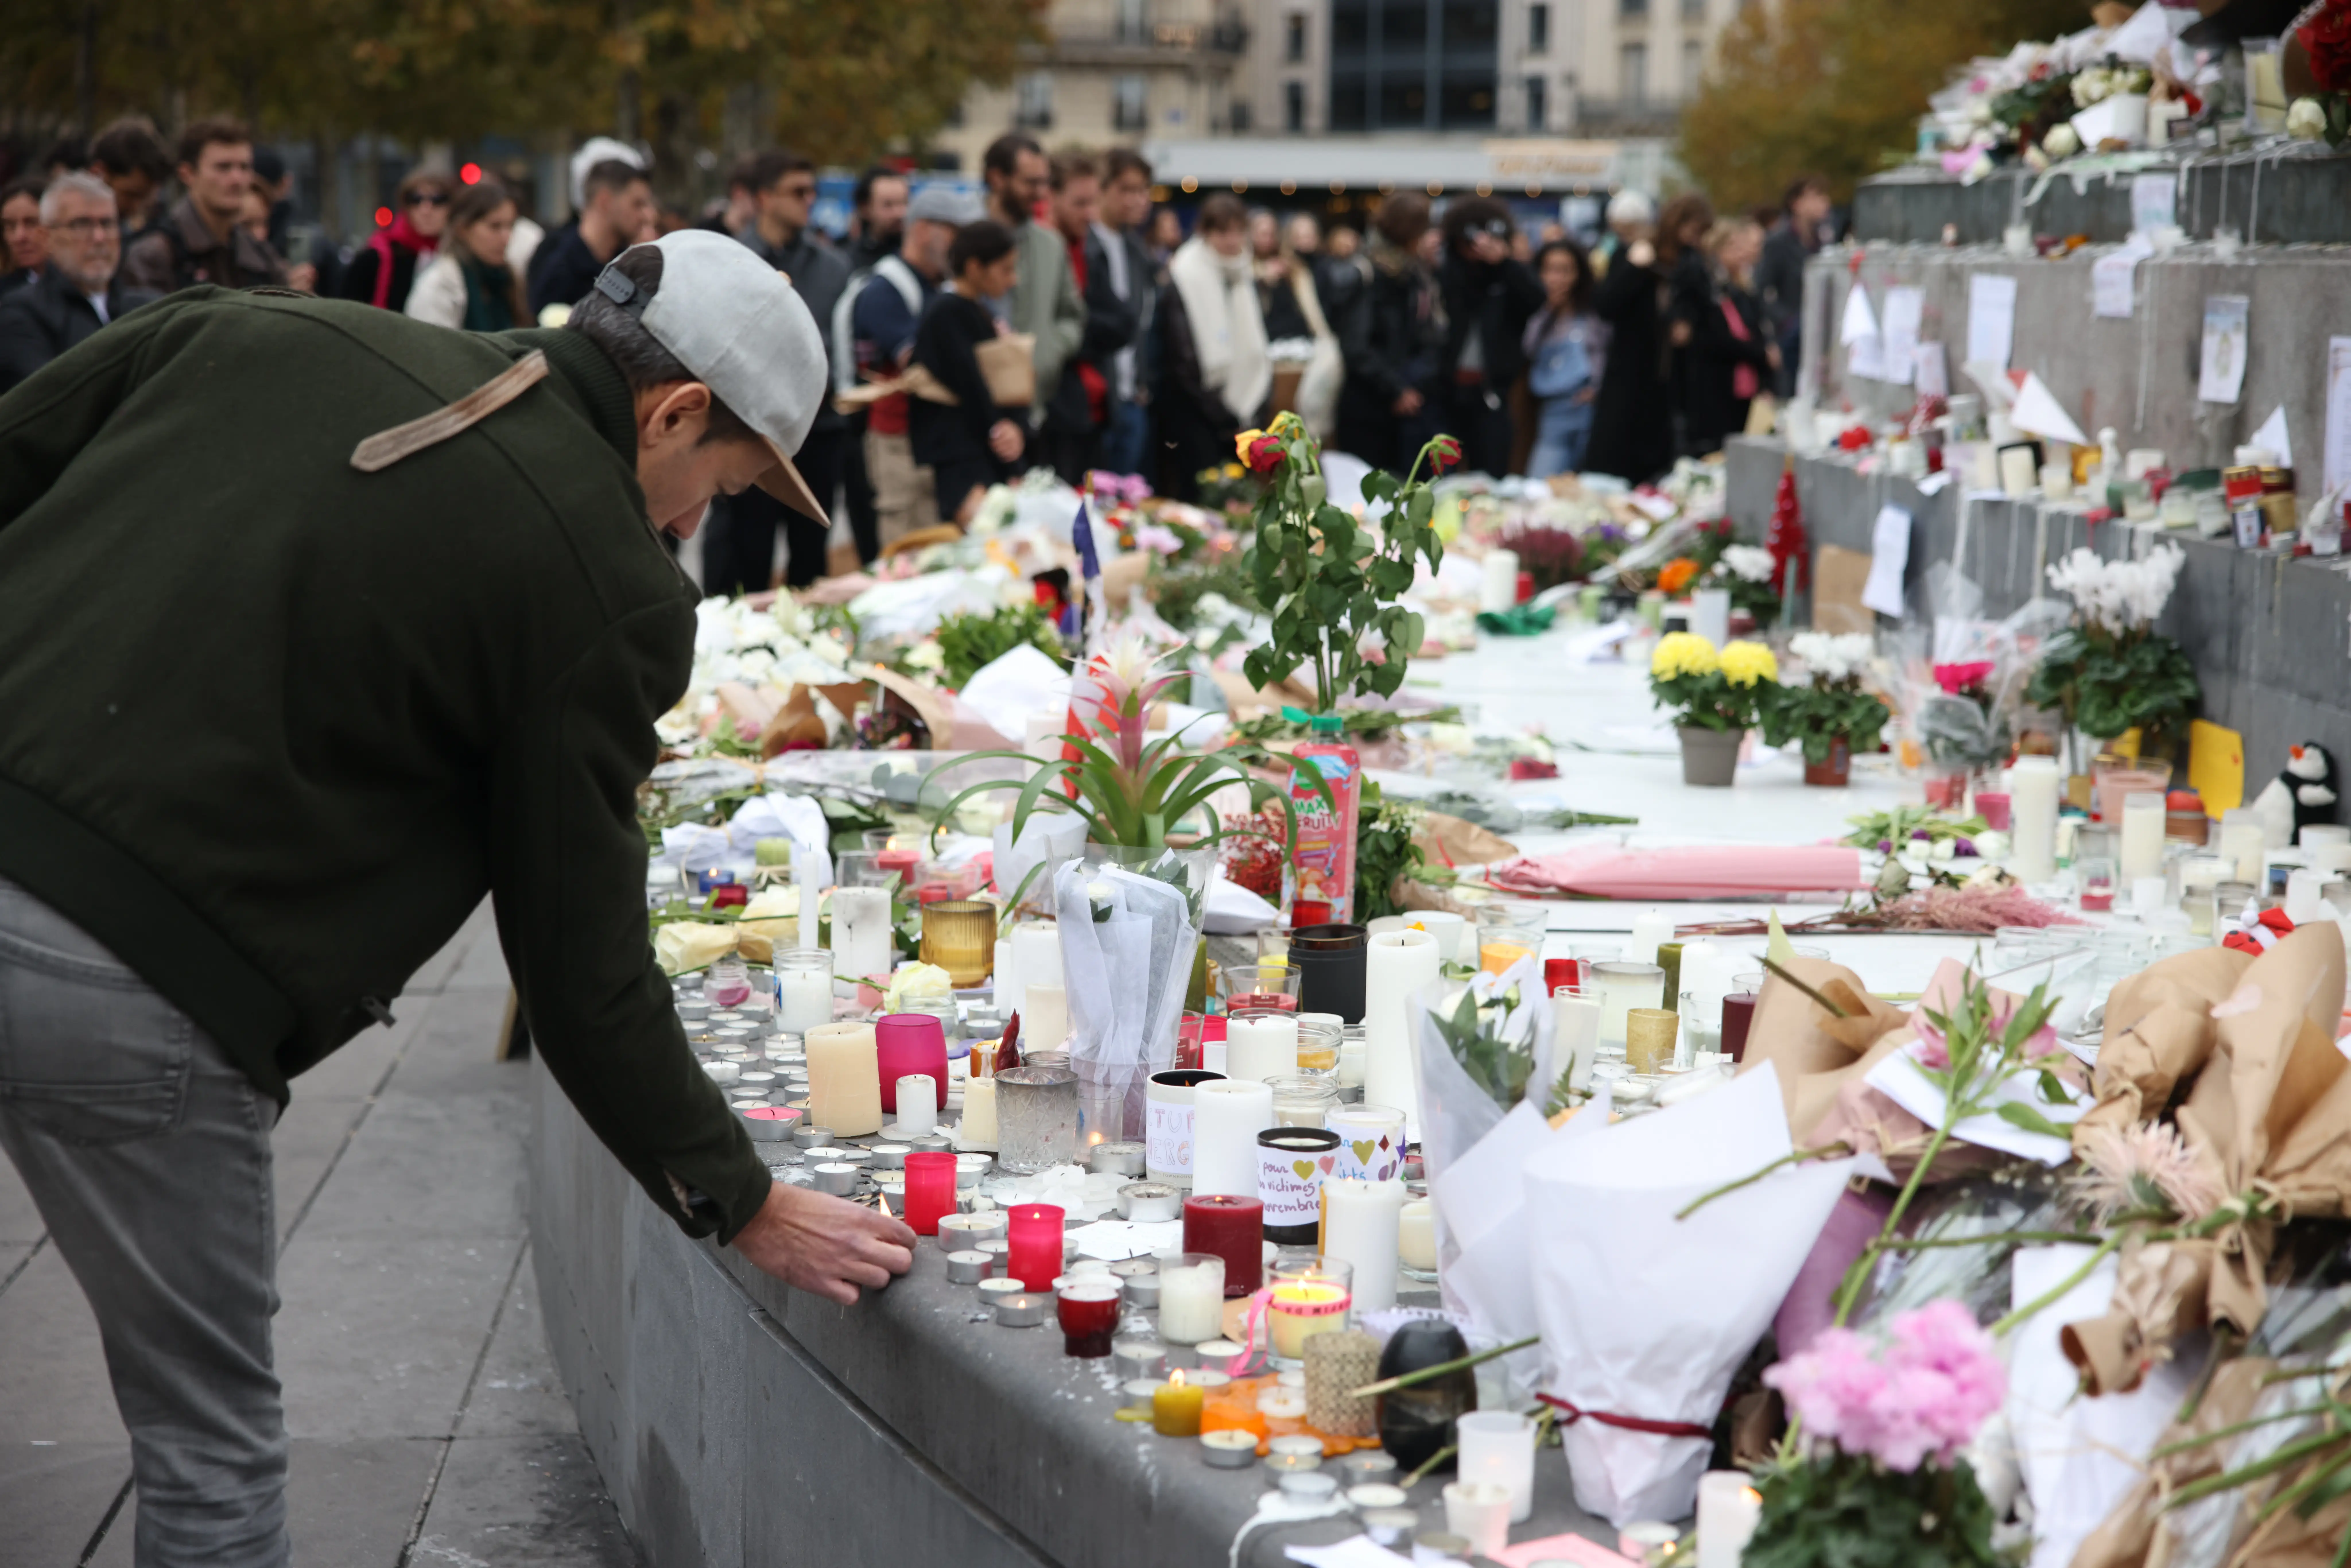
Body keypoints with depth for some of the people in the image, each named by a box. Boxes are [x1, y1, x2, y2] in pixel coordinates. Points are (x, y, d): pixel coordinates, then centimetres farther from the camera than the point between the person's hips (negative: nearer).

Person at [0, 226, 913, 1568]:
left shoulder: (261, 335, 11)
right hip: (135, 990, -5)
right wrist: (742, 1207, 12)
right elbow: (584, 968, 0)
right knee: (214, 1443, 13)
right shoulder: (607, 587, -4)